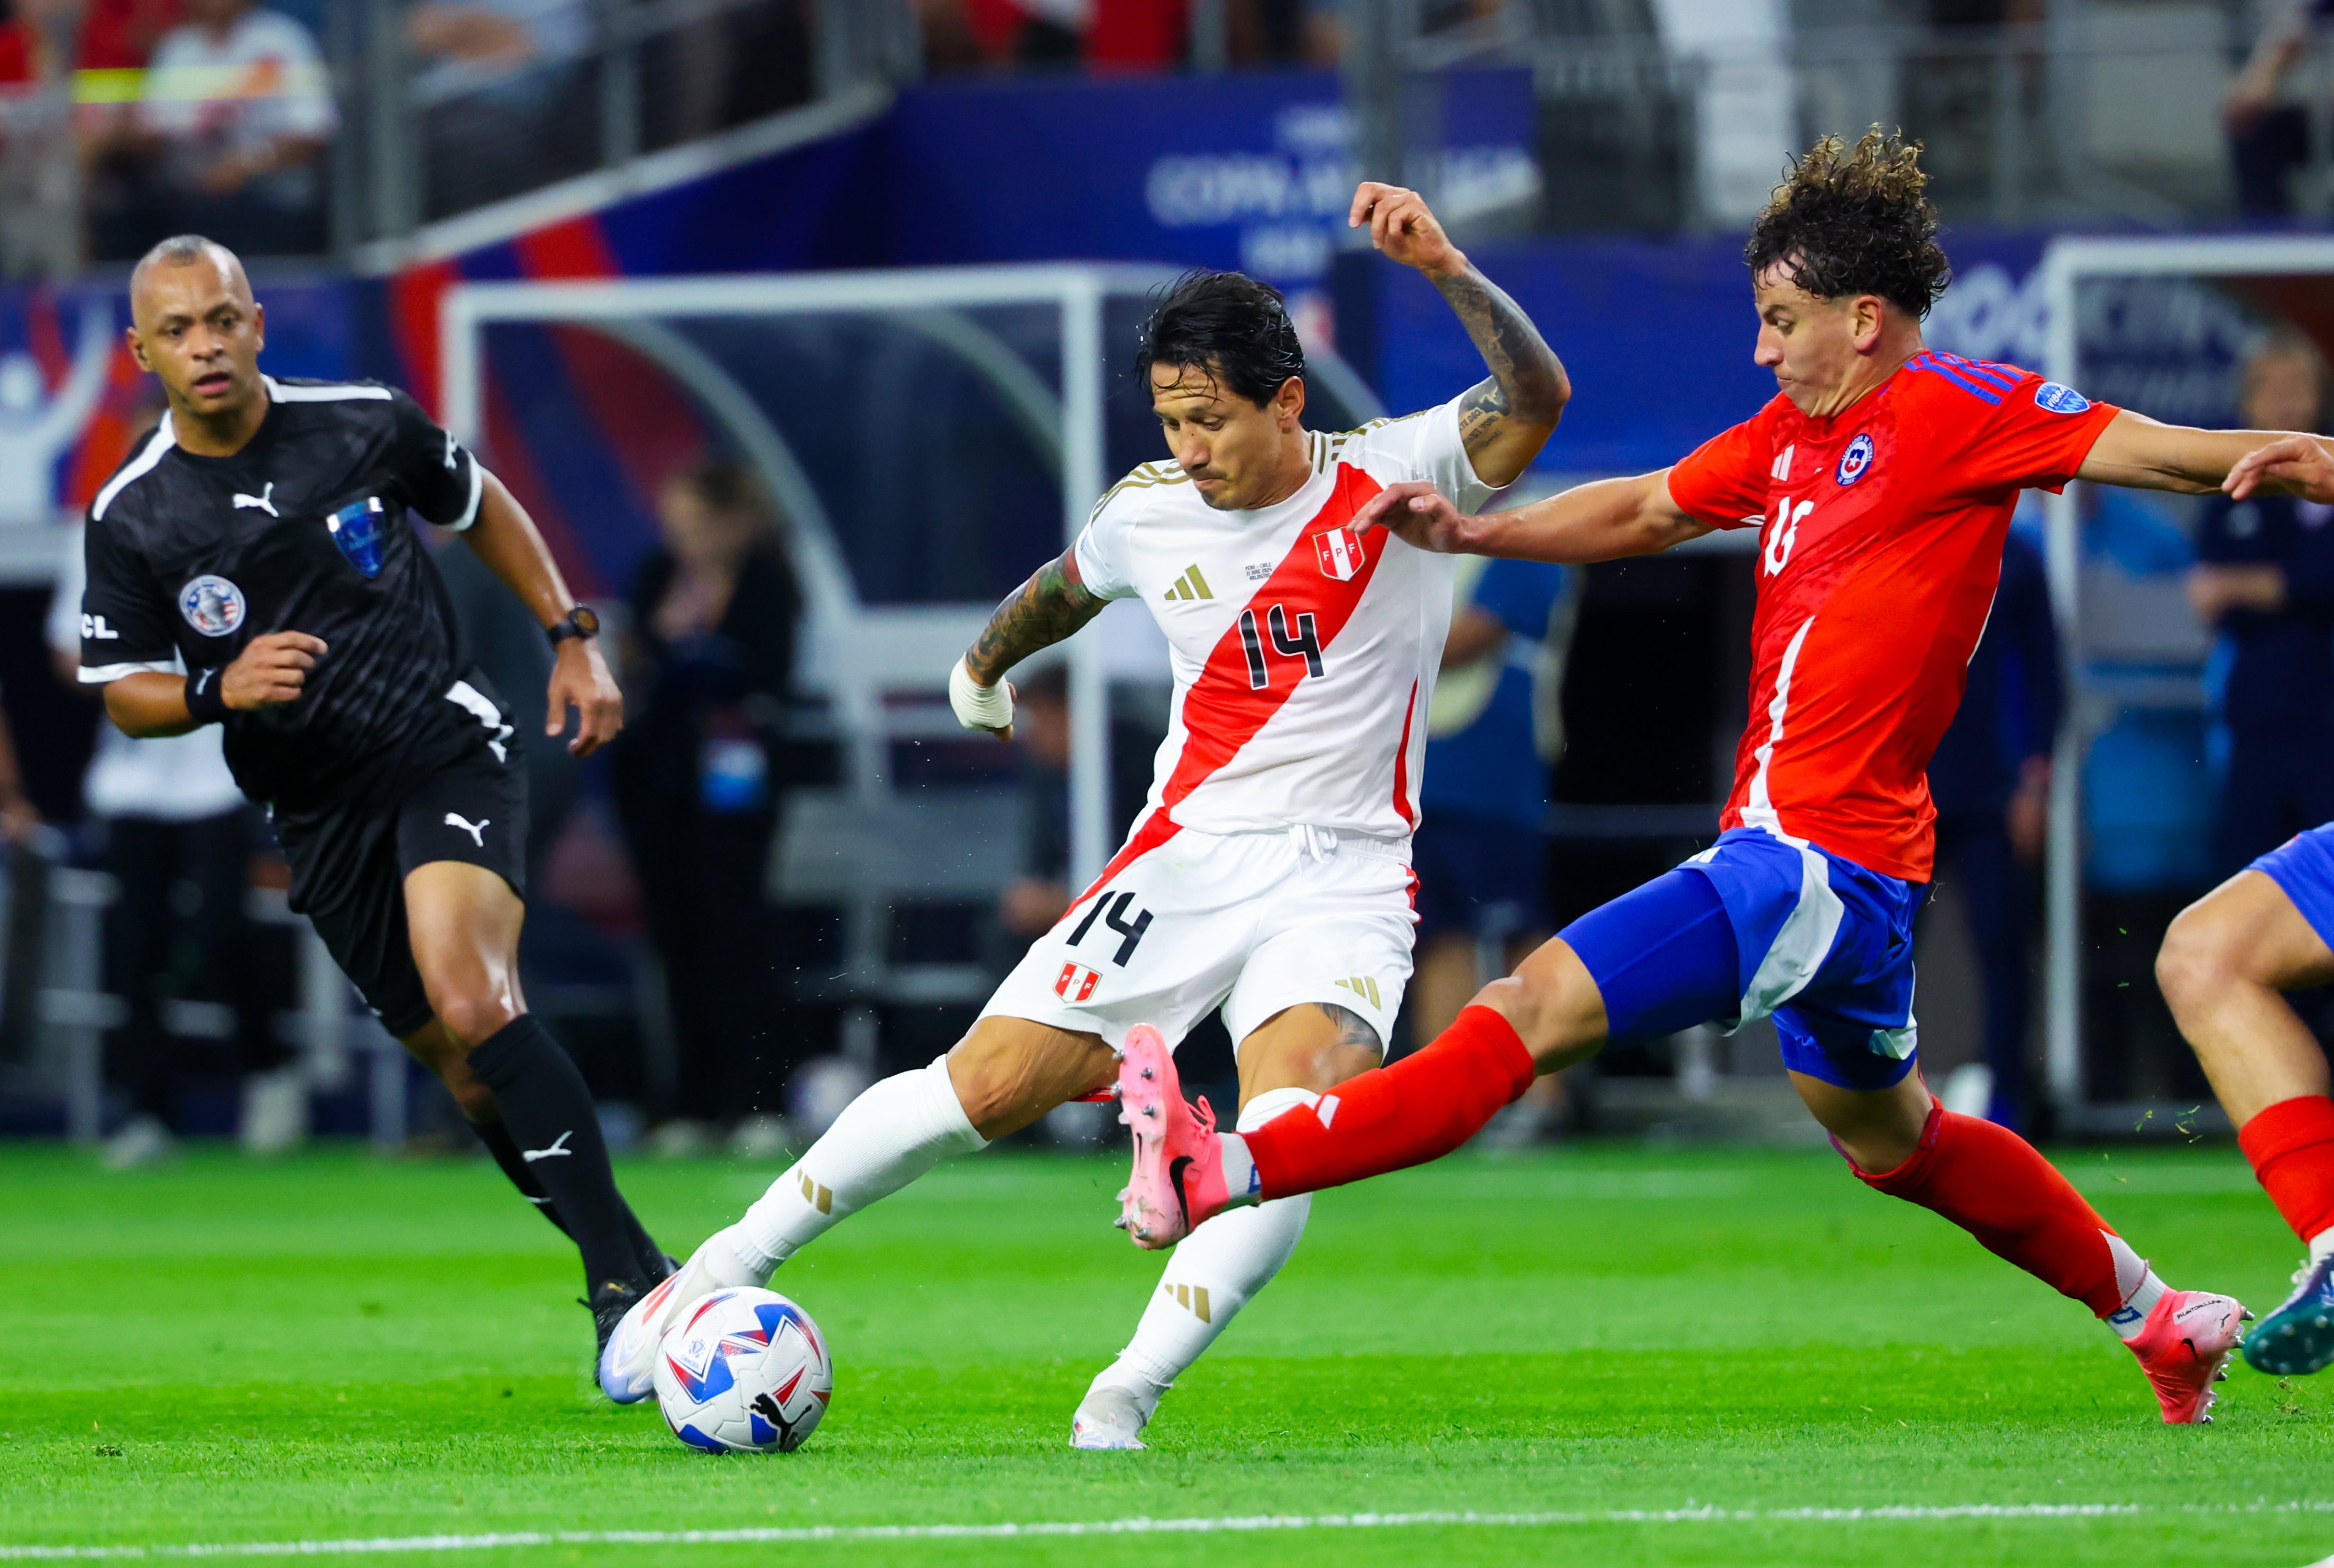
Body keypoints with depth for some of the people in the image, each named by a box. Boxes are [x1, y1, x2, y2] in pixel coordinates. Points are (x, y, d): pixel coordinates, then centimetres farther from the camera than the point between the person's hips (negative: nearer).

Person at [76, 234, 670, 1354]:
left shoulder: (367, 426, -3)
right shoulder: (130, 521, -4)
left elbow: (482, 508, 16)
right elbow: (125, 695, 3)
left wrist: (573, 636, 10)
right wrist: (220, 690, -18)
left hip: (447, 748, -3)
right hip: (322, 818, 3)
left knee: (469, 999, -26)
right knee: (469, 1072, 5)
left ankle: (625, 1272, -26)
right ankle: (624, 1265, 22)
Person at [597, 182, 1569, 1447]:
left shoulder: (1391, 479, -7)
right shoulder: (1148, 512, 3)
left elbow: (1536, 401, -24)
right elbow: (1070, 585, 27)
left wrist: (1447, 271, -38)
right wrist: (984, 662, 46)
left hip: (1345, 879, -2)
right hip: (1186, 854, 2)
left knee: (1292, 1126, -28)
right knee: (990, 1085, -6)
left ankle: (1123, 1402, -25)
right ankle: (728, 1268, 9)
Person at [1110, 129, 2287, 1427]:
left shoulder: (1952, 409, -10)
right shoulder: (1797, 431, 15)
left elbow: (2132, 445, -17)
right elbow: (1649, 510, 27)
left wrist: (2251, 457, -36)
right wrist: (1476, 532, 18)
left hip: (1823, 859, -11)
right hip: (1801, 853, 11)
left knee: (1536, 1012, -16)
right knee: (1887, 1136, 26)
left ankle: (1220, 1172, -22)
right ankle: (2158, 1316, 38)